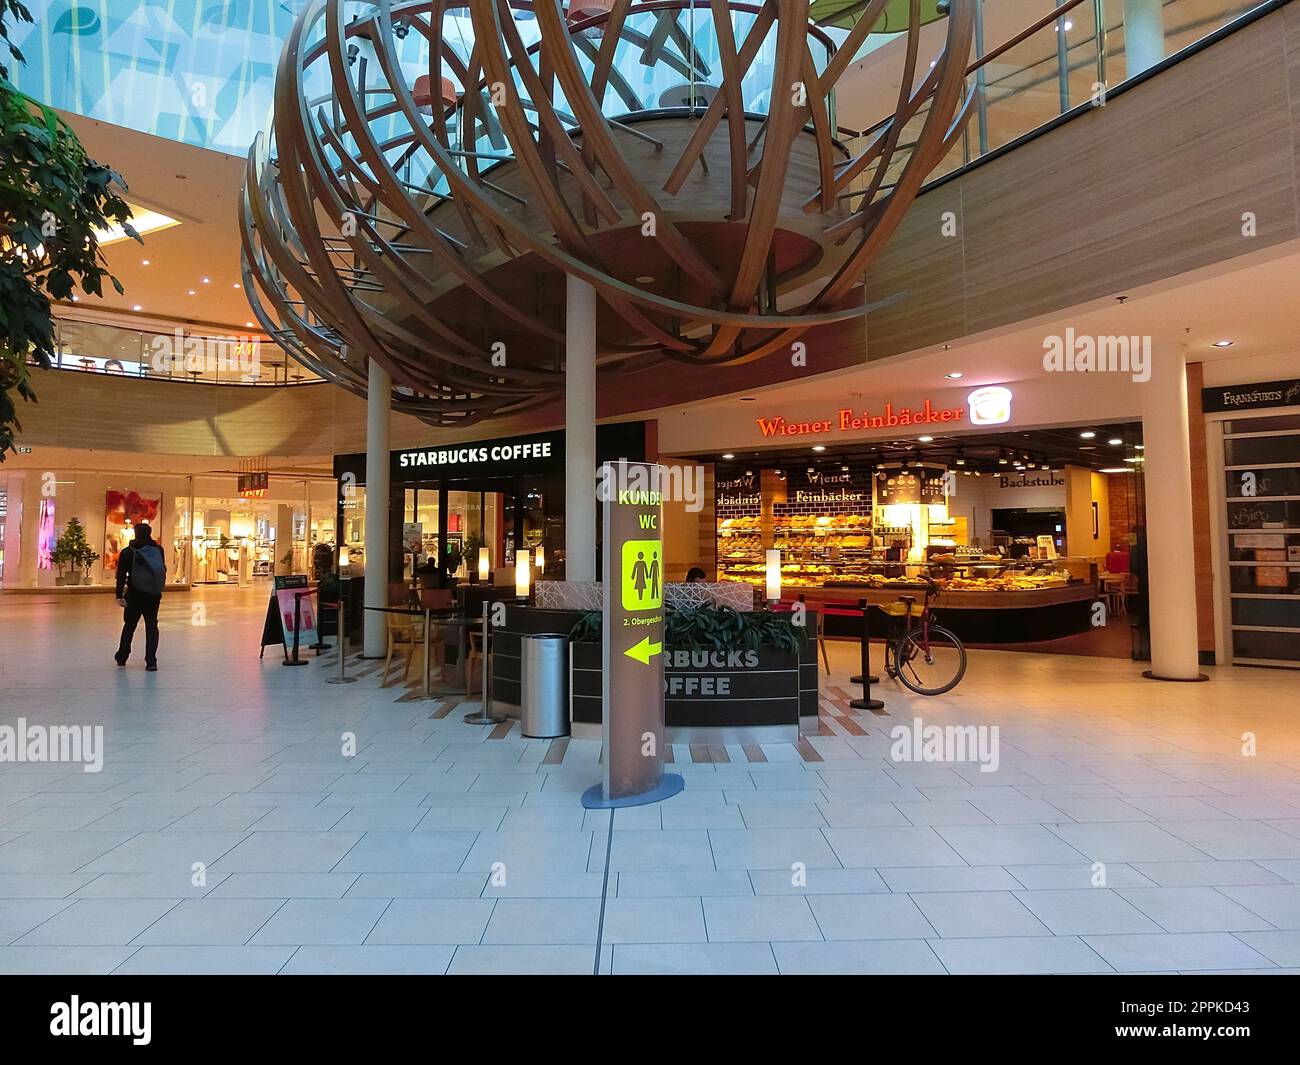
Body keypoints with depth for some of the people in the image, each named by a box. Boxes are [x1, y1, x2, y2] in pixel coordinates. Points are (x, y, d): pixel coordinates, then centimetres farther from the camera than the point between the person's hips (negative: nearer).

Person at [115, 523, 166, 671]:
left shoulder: (127, 552, -6)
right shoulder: (158, 550, -2)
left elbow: (121, 575, -9)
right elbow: (163, 571, 6)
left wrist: (119, 596, -9)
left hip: (134, 595, -1)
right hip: (154, 595, 1)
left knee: (129, 625, 14)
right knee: (152, 626, 4)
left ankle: (122, 657, 29)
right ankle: (151, 662, -2)